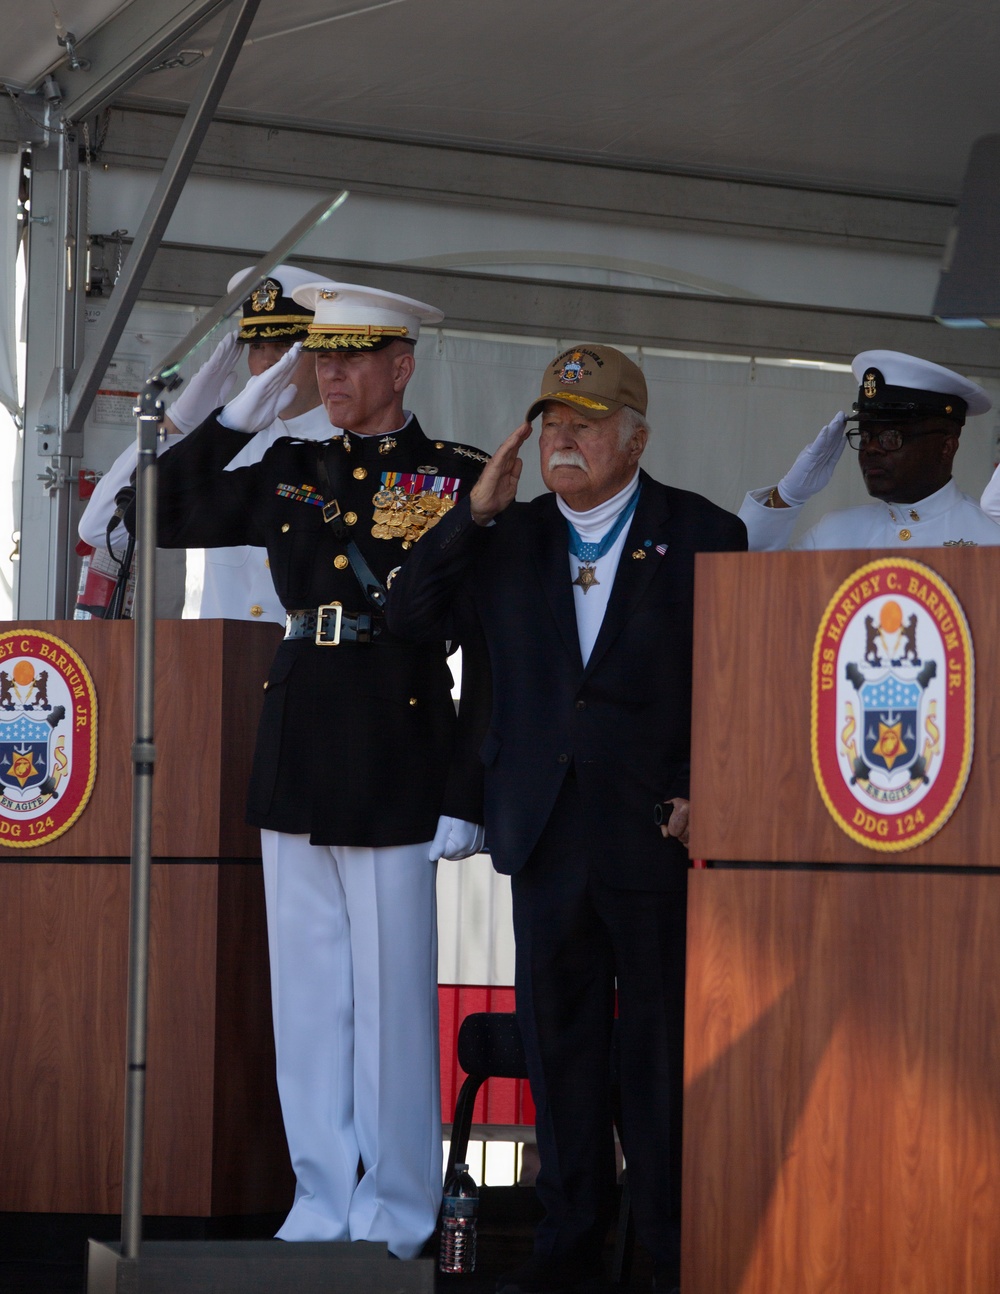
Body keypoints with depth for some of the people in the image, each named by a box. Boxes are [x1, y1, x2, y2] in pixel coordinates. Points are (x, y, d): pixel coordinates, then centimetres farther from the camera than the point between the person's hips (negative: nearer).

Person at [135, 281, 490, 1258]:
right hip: (293, 766, 5)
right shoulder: (290, 475, 12)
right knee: (306, 993, 9)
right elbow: (162, 514, 16)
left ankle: (396, 1213, 10)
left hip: (395, 771, -5)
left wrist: (467, 800, -10)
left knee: (391, 996, 0)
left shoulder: (460, 482, -2)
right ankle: (322, 1202, 17)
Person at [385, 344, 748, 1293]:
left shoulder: (703, 536, 2)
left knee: (661, 1045, 1)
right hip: (544, 831, 3)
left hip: (656, 833, -3)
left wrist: (706, 795, -9)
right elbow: (409, 618, 6)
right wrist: (476, 512, -3)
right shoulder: (508, 539, 12)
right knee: (558, 1037, 8)